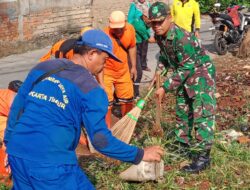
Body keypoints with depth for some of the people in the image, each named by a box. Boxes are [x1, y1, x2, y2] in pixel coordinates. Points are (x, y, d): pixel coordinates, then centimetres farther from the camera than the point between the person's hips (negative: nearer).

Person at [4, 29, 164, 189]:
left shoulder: (41, 68, 10)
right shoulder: (91, 89, -7)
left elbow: (17, 107, 15)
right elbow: (101, 140, -10)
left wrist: (9, 144, 25)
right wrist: (140, 155, -1)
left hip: (17, 154, 6)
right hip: (51, 163, -6)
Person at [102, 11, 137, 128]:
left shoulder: (130, 29, -15)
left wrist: (133, 67, 9)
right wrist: (101, 83, -34)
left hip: (123, 70, 5)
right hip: (107, 72, -5)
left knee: (128, 99, 17)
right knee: (106, 102, -4)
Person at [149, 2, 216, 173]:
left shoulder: (182, 38, -33)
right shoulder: (160, 36, -6)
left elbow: (186, 68, -31)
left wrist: (165, 88, -30)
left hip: (201, 73, -9)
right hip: (185, 75, 9)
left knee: (202, 113, -11)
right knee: (182, 110, 19)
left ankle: (204, 156, -9)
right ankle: (183, 142, 35)